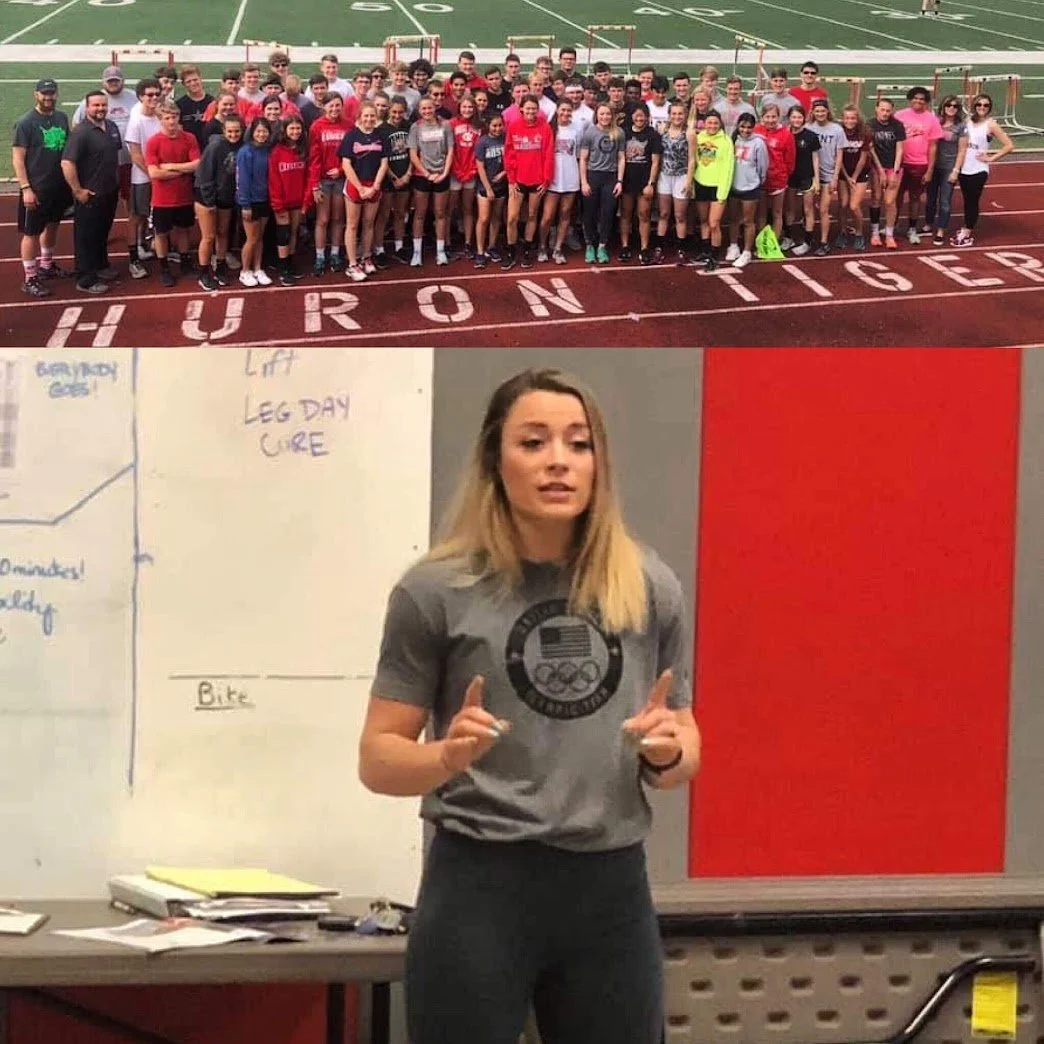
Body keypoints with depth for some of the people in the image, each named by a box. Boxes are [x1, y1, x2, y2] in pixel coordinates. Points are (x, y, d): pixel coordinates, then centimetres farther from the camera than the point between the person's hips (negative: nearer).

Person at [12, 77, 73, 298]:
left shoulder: (62, 118, 5)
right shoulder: (26, 123, -13)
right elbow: (17, 158, -13)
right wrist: (26, 188, -19)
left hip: (60, 186, 7)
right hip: (37, 188, -7)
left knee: (52, 225, 21)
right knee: (31, 232, -1)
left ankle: (47, 265, 39)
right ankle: (30, 279, 4)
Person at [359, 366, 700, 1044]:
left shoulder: (650, 588, 5)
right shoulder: (438, 591, -4)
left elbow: (683, 760, 14)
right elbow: (378, 760, 1)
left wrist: (668, 753, -8)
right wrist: (448, 757, -19)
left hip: (611, 890, 3)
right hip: (480, 887, -3)